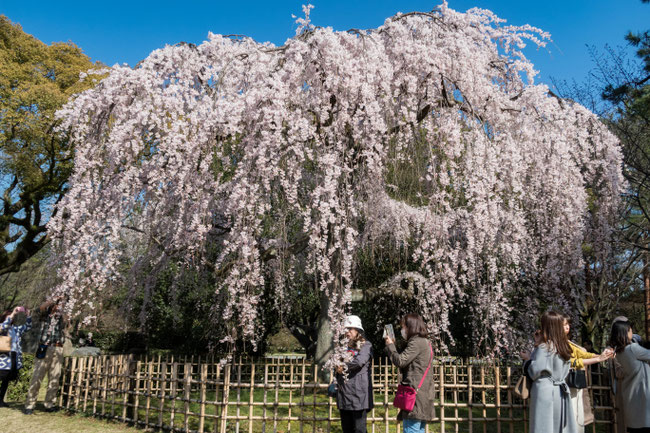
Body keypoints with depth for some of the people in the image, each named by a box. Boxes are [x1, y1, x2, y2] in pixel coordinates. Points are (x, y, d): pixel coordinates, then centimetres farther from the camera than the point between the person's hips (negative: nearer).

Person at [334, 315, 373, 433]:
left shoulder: (366, 345, -1)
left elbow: (360, 361, -18)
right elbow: (338, 365, 21)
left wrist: (344, 367, -12)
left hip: (359, 392, -6)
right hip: (344, 392, 6)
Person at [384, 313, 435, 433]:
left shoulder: (416, 342, -11)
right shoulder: (425, 342, 20)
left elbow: (401, 361, -14)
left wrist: (390, 346, -1)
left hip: (416, 392, -10)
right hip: (425, 394, 10)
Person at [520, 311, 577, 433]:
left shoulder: (544, 347, -14)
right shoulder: (563, 346, 7)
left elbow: (534, 372, -15)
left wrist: (527, 358, 3)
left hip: (544, 391, -7)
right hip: (561, 392, 7)